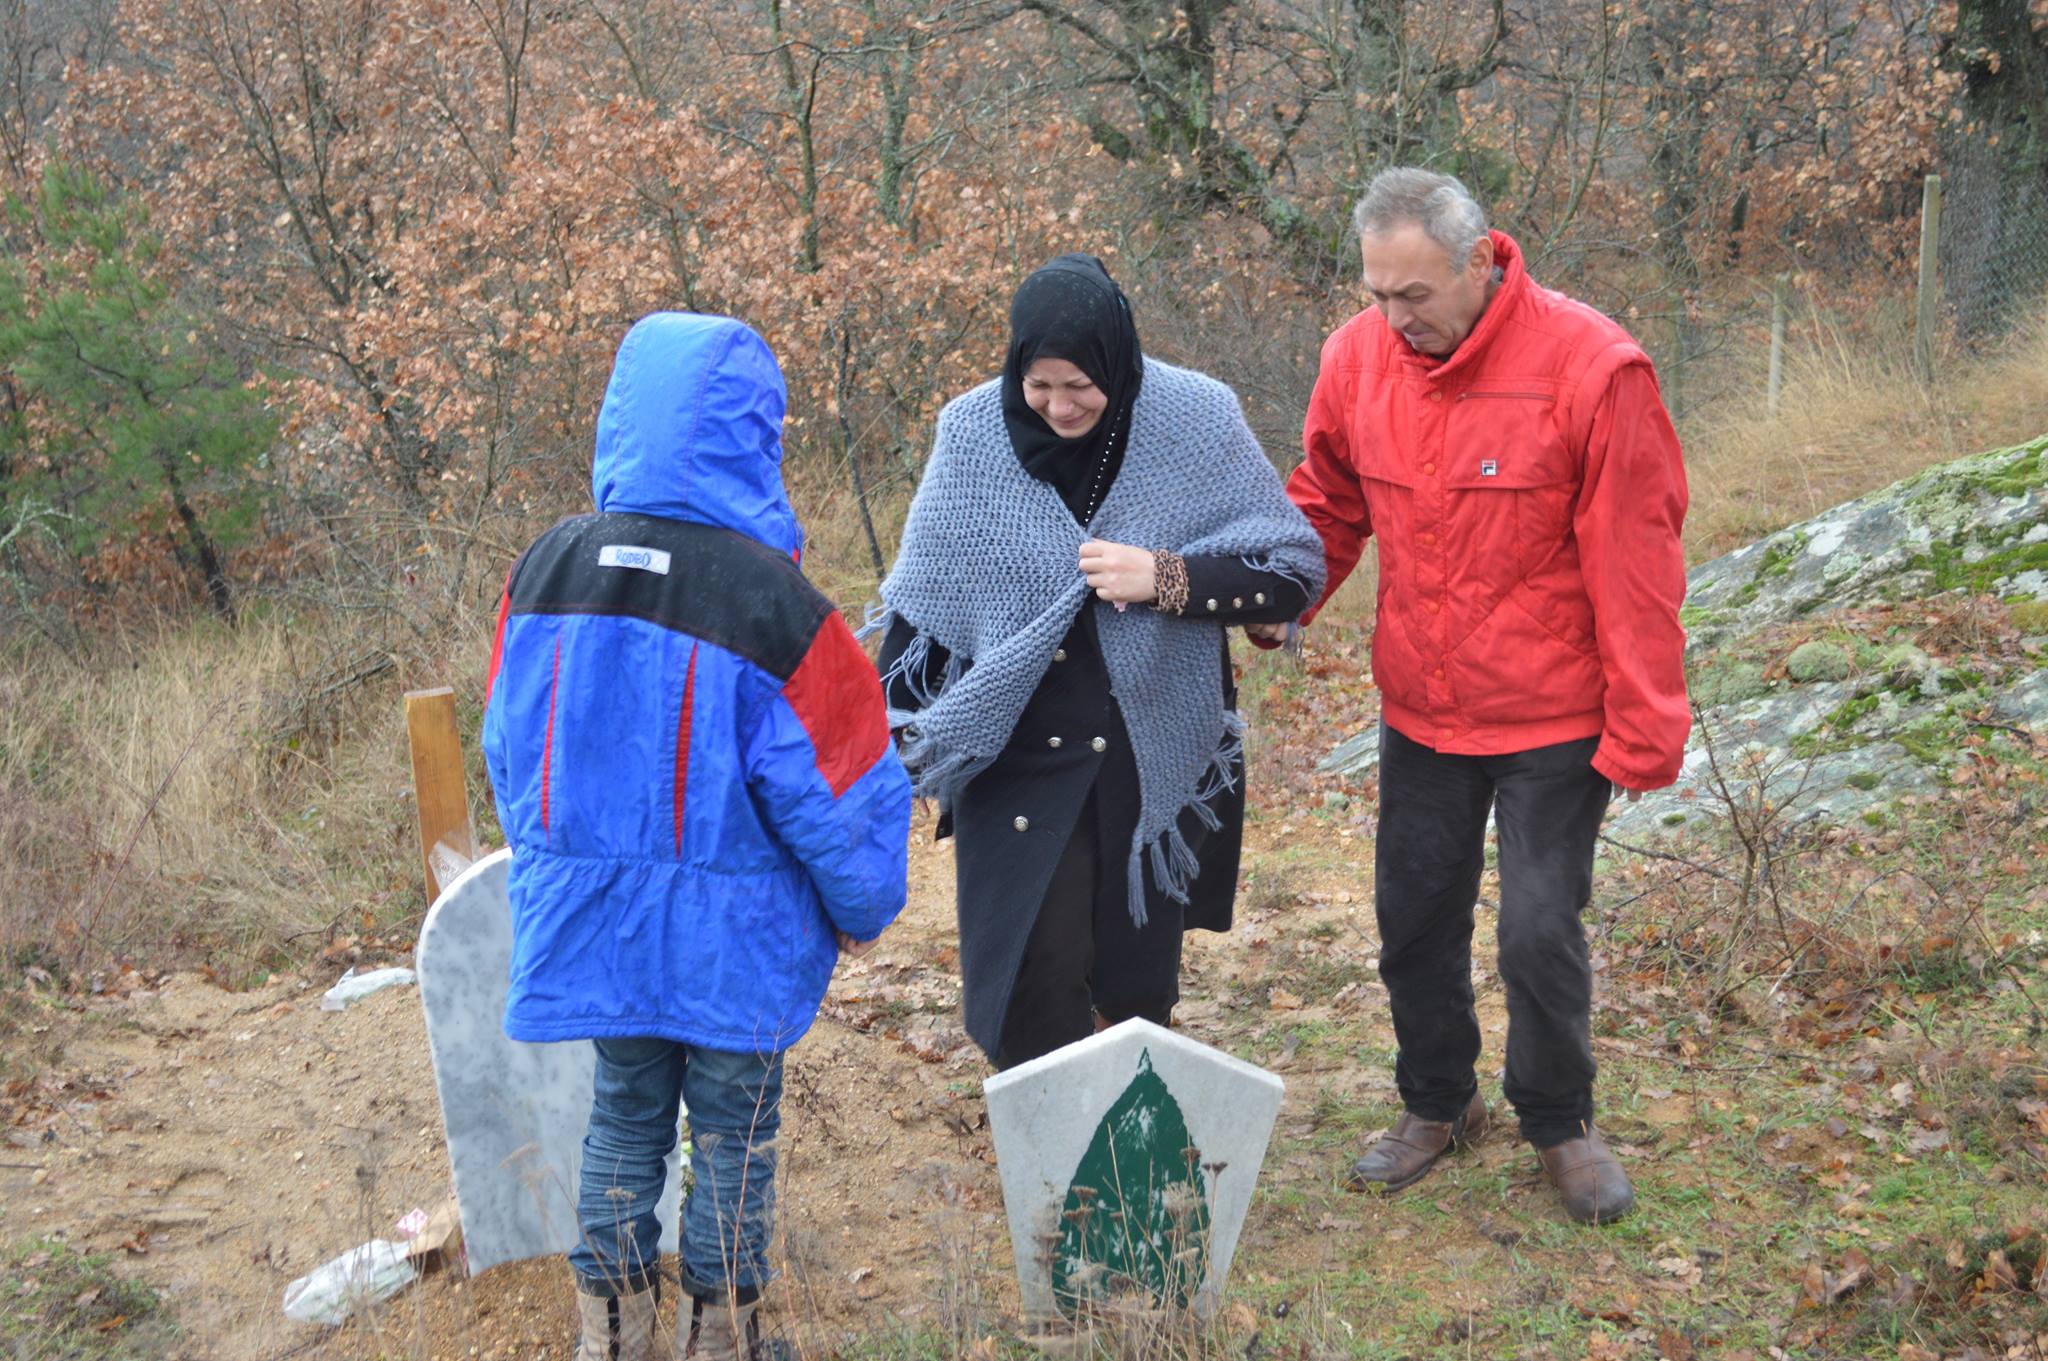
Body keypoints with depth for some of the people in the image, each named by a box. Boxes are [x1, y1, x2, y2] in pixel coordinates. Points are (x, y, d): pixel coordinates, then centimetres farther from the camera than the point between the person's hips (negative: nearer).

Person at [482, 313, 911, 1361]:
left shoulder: (542, 574, -6)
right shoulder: (773, 602, -21)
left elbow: (509, 746, 7)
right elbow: (835, 790, -14)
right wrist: (865, 910, 4)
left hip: (587, 920, 4)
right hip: (730, 940, -4)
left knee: (624, 1114, 21)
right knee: (733, 1129, 15)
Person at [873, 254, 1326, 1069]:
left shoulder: (1194, 421, -10)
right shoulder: (975, 435, -7)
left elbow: (1294, 572, -5)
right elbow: (921, 604, 2)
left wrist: (1165, 578, -20)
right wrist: (899, 742, 2)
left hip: (1156, 754, 0)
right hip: (1020, 759, 0)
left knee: (1138, 986, 11)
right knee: (1033, 982, -5)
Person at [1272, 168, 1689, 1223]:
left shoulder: (1590, 367, -21)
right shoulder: (1358, 356, -6)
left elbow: (1635, 568, -16)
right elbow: (1326, 507, 10)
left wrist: (1643, 730, -13)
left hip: (1550, 718, -4)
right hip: (1418, 710, 5)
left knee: (1541, 932, 2)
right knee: (1413, 917, 15)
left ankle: (1558, 1121, 29)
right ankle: (1437, 1104, 38)